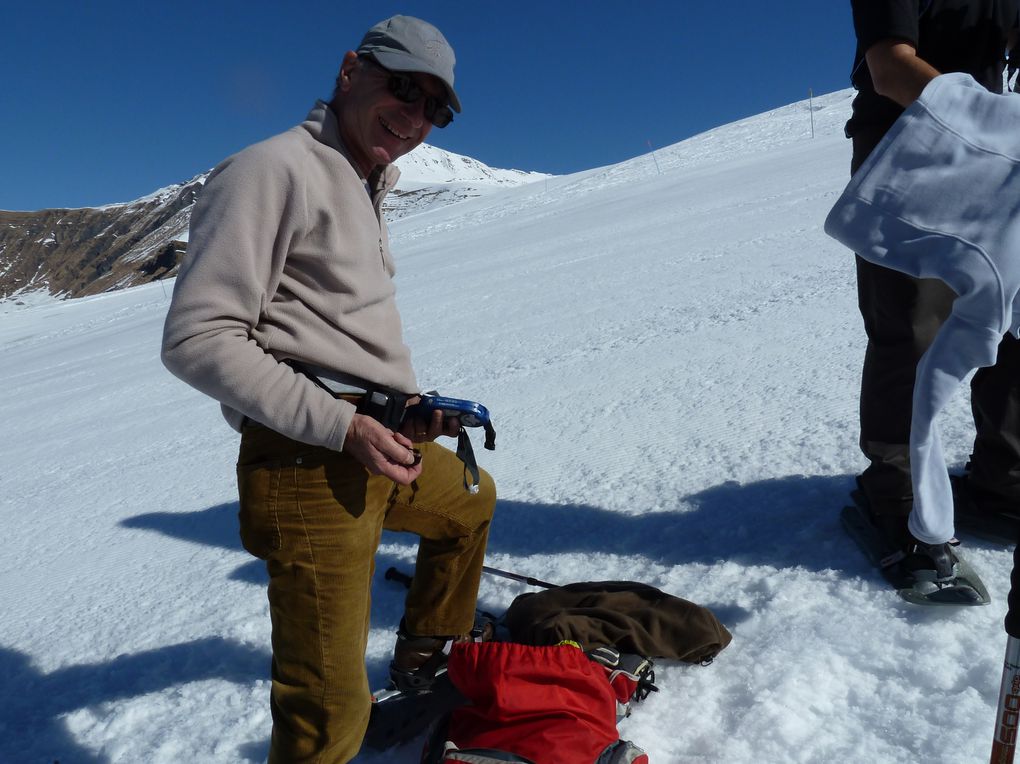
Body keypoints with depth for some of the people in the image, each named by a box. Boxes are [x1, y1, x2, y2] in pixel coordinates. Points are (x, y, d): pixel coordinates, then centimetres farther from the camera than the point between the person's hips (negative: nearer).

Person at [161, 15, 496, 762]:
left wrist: (407, 404, 12)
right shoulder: (278, 169, -11)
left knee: (471, 501, 31)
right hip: (310, 464, -10)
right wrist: (344, 426, -20)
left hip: (378, 446, 10)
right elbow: (198, 338, -18)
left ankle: (426, 664, 46)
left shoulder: (365, 192, 20)